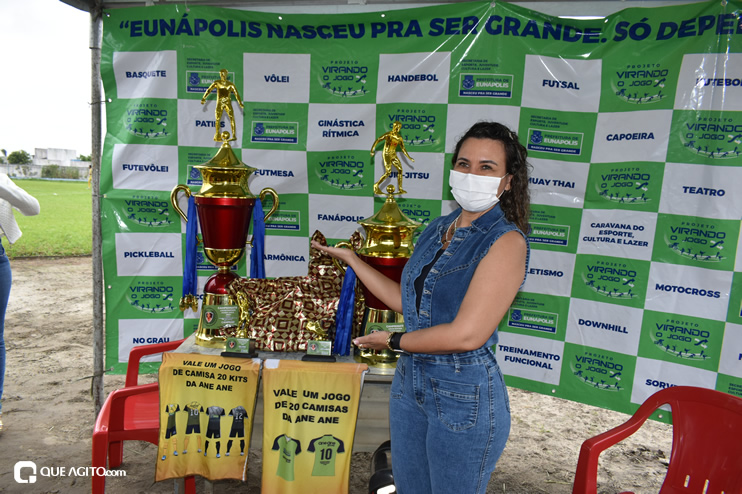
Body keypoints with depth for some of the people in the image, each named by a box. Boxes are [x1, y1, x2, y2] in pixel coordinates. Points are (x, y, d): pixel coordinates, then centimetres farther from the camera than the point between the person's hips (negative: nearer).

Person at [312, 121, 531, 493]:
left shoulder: (506, 241, -17)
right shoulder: (437, 229, 5)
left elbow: (467, 335, -23)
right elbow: (407, 301, 8)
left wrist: (392, 342, -10)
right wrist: (350, 258, 10)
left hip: (464, 394, -7)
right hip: (409, 380, 7)